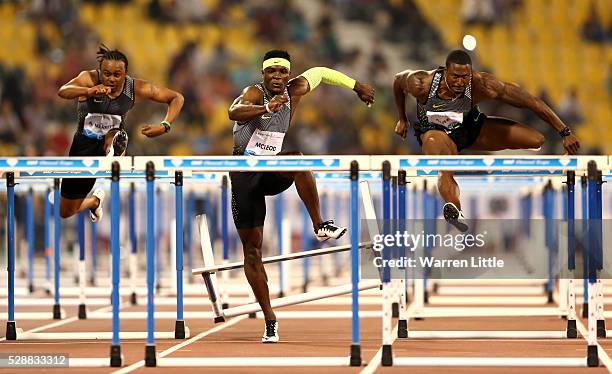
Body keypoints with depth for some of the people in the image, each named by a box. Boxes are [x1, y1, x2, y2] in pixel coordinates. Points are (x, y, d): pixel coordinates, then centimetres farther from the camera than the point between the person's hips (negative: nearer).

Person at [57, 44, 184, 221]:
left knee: (117, 138, -38)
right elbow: (62, 92, -43)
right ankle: (96, 200, 42)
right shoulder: (90, 79, -22)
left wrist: (164, 127, -23)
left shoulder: (136, 88, -16)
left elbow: (177, 98, -7)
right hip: (84, 145, 1)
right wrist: (89, 91, -62)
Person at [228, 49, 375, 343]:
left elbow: (319, 73, 20)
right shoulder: (255, 93, -14)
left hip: (274, 174, 2)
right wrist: (266, 108, -53)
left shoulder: (294, 91, -1)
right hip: (245, 175, -2)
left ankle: (320, 226, -27)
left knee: (297, 159, -34)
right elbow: (234, 112, -37)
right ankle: (269, 319, 6)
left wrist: (356, 87, 23)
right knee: (252, 248, -3)